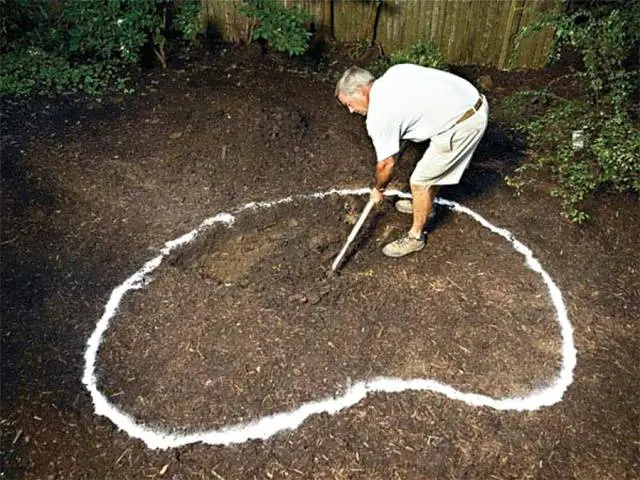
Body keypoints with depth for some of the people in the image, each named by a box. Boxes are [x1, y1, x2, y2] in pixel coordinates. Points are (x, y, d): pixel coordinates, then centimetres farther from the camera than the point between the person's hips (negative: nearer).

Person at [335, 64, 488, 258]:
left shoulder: (378, 115, -13)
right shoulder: (394, 72, 9)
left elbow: (386, 164, -5)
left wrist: (378, 189, 14)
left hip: (463, 124, -9)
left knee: (420, 181, 3)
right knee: (433, 167, 28)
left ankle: (416, 237, 20)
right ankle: (423, 204, 51)